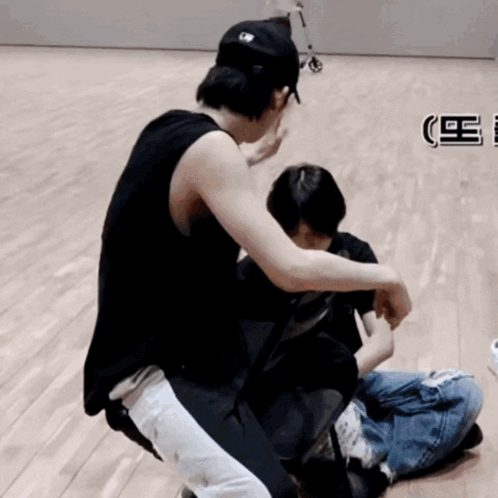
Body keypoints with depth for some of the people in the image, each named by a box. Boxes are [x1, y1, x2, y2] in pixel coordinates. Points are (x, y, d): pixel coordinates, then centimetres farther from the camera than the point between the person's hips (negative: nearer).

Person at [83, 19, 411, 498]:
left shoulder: (172, 128, 6)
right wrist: (385, 276, -15)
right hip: (154, 376, -10)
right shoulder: (209, 148, -22)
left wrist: (255, 157, 39)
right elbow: (291, 268, -30)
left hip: (180, 350, 10)